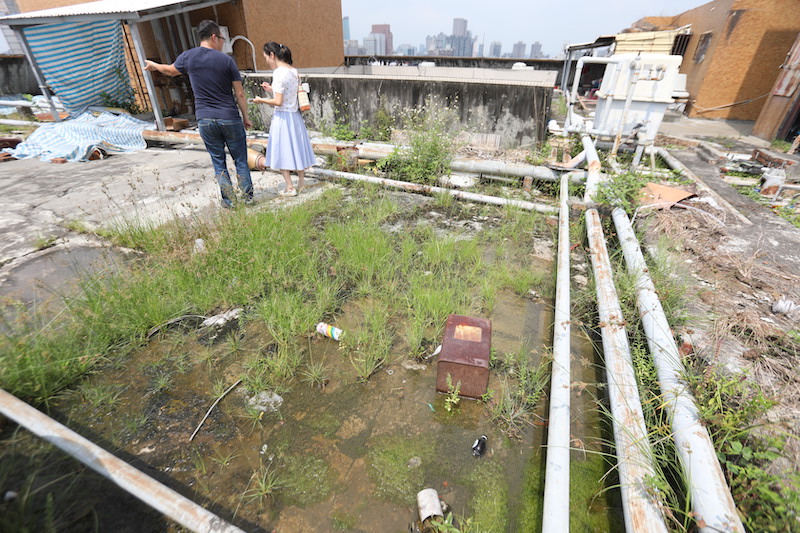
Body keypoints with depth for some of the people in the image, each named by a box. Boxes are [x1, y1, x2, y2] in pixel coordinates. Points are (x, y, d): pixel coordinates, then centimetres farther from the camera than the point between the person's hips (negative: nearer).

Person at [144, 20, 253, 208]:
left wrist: (154, 65, 47)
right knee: (240, 159, 8)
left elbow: (170, 70, 25)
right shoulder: (226, 60, -3)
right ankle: (247, 196, 12)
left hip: (205, 120, 2)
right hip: (230, 118, -2)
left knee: (218, 162, 10)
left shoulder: (188, 56, 5)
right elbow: (239, 94, -4)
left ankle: (228, 199, 11)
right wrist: (245, 117, 9)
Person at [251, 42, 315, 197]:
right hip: (295, 115, 8)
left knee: (282, 151, 2)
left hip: (283, 117, -8)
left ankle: (290, 188, 4)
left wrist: (261, 100, -5)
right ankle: (301, 181, 26)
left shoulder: (278, 73, -17)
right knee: (296, 147, 16)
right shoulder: (294, 71, 7)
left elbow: (278, 102, -20)